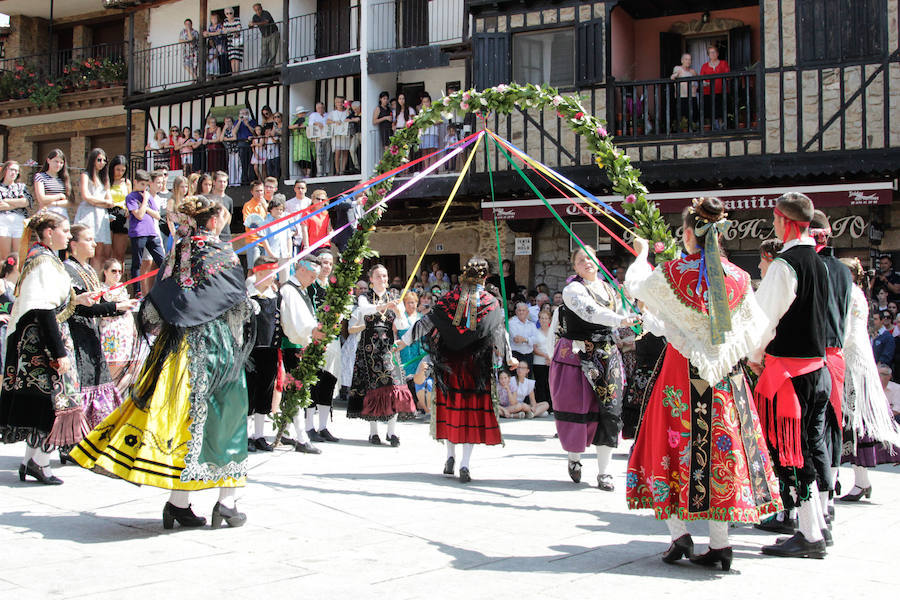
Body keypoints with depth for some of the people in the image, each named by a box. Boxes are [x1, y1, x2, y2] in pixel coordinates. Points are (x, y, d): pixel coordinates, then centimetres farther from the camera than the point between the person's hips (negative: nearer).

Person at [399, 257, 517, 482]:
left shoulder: (450, 297, -1)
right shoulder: (491, 303, -2)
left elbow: (427, 322, -2)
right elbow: (499, 333, 3)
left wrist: (403, 343, 6)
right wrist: (509, 358, 18)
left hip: (449, 362, 1)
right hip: (477, 363, -1)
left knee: (450, 405, 14)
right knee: (473, 409, 2)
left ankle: (450, 456, 19)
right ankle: (464, 464, -5)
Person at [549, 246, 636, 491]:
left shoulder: (608, 289, 14)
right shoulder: (573, 289, -8)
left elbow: (622, 314, 25)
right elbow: (590, 312, -26)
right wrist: (620, 320, -38)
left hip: (607, 357, 5)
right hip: (577, 357, -5)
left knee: (609, 411, -2)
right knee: (577, 409, -2)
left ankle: (604, 472, 5)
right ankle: (574, 458, 24)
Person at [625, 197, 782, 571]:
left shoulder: (672, 273, -10)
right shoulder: (737, 277, -2)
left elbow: (635, 284, 9)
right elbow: (755, 329, 4)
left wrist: (641, 254, 28)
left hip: (683, 371, -3)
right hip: (727, 377, 3)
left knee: (675, 445, 9)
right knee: (719, 446, 8)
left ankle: (679, 534, 3)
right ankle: (720, 545, 10)